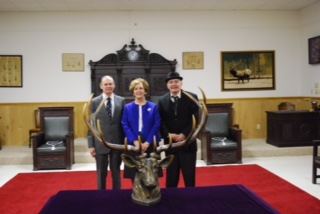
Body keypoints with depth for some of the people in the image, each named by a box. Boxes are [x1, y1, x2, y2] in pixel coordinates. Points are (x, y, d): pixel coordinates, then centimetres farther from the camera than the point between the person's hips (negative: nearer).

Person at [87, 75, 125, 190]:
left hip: (117, 143, 1)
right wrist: (91, 145, -4)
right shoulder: (94, 102, -1)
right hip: (100, 143, -1)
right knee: (101, 173, 10)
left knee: (116, 173, 12)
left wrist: (125, 142, 0)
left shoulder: (121, 101, 2)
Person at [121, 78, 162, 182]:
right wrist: (135, 141, -13)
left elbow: (156, 125, -2)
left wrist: (147, 142, -13)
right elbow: (125, 126, -1)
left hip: (150, 145, 0)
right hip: (133, 145, 0)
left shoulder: (153, 107, 5)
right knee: (135, 177, 3)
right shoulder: (128, 108, 6)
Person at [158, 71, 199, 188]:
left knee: (189, 176, 7)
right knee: (171, 176, 8)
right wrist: (168, 135, -13)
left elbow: (195, 119, -7)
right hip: (170, 143, 1)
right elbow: (160, 122, 2)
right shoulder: (162, 100, 6)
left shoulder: (192, 97, -1)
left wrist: (184, 134, -15)